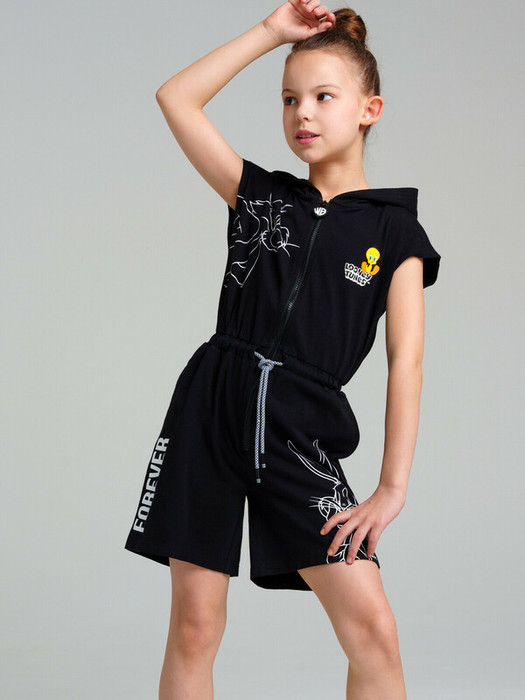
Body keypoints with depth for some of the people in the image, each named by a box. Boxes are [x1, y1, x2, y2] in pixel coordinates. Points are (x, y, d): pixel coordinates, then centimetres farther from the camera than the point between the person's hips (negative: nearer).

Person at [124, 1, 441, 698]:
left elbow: (406, 359, -1)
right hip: (209, 411, 2)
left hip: (298, 433, -2)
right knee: (194, 627, 1)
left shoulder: (395, 229, 4)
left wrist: (393, 487, -8)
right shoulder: (261, 195, 11)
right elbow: (176, 99, 8)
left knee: (373, 627, -11)